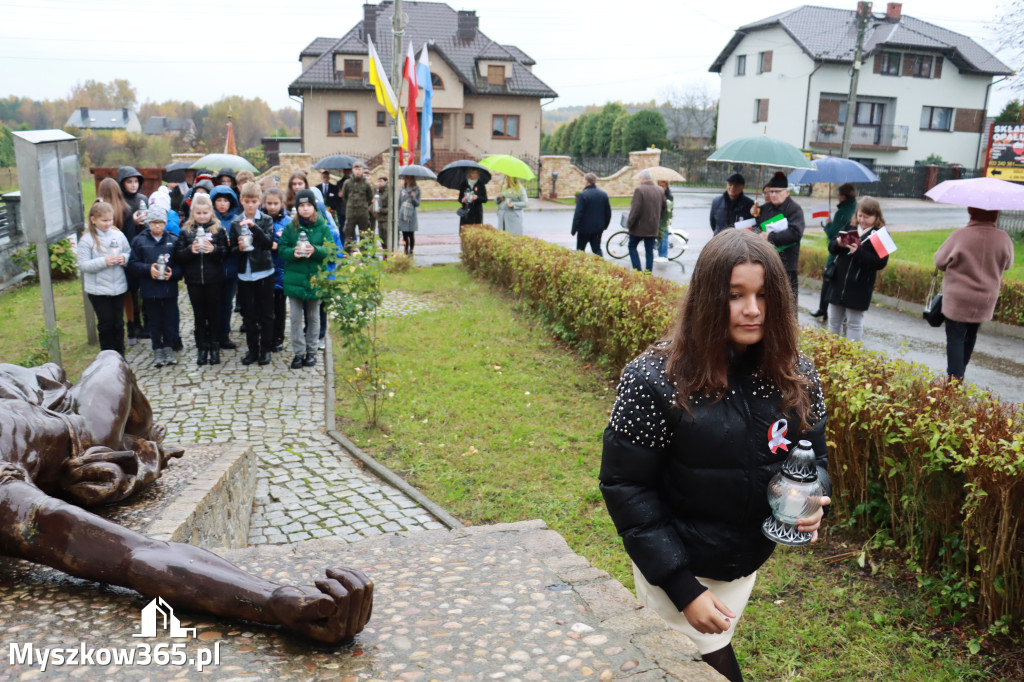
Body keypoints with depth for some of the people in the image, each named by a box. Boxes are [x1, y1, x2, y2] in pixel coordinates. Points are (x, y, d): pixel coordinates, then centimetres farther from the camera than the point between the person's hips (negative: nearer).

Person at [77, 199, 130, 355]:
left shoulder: (118, 235, 2)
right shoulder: (87, 240, -8)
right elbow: (83, 265, -12)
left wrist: (124, 258, -12)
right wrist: (104, 262, -23)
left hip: (118, 287, 3)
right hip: (98, 289, -3)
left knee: (118, 323, 11)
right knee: (106, 324, 3)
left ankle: (120, 354, 24)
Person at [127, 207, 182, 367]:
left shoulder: (173, 240, 3)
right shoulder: (139, 241, 3)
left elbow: (181, 264, 2)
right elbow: (132, 265, -1)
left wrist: (173, 273, -16)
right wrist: (148, 269, -17)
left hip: (169, 288, 0)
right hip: (149, 289, 0)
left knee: (170, 320, 5)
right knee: (154, 321, 7)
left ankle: (169, 349, 19)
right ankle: (157, 351, 17)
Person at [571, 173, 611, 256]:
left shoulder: (582, 195, -14)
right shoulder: (603, 194, 4)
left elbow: (578, 214, -16)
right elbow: (608, 212, 11)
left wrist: (573, 230, -10)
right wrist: (605, 225, 23)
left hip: (584, 228, -5)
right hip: (598, 228, 5)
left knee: (580, 250, 10)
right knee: (597, 249, 9)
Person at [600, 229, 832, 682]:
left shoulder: (797, 377, -9)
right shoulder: (653, 380, -23)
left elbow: (815, 456, 6)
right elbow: (625, 487, -19)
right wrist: (682, 588, -20)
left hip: (748, 561, 5)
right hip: (677, 570, -5)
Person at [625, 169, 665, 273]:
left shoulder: (639, 190, -16)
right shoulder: (660, 190, 4)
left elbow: (635, 210, -19)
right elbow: (664, 206, 14)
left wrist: (629, 223, -10)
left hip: (639, 226, -5)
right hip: (653, 227, 5)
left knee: (632, 246, 11)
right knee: (649, 250, 11)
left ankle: (637, 270, 1)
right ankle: (648, 272, 12)